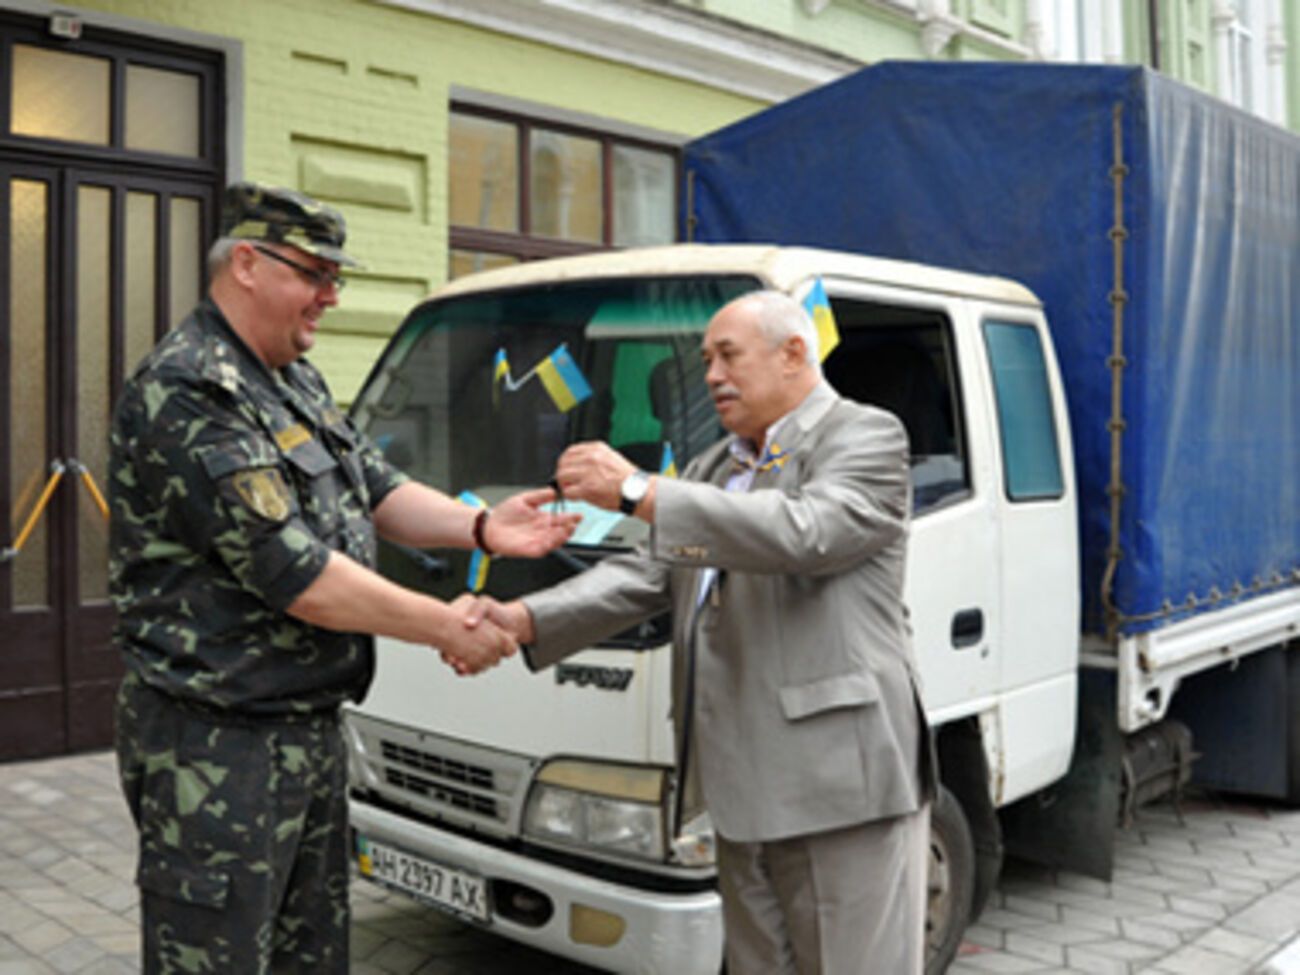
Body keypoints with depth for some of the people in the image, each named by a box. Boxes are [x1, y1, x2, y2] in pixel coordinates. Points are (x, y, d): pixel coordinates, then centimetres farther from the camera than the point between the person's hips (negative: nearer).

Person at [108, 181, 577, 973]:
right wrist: (443, 626, -17)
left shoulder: (297, 382, 13)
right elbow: (292, 572, -24)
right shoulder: (189, 395, -20)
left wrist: (479, 526, -3)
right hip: (218, 750, -10)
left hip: (312, 727, 10)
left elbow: (377, 488, 15)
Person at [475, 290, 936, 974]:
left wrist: (636, 491, -23)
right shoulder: (710, 471, 19)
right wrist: (524, 620, -4)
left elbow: (801, 534, -22)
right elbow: (645, 574, 11)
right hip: (746, 788, 8)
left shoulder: (867, 438, -4)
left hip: (844, 774, -7)